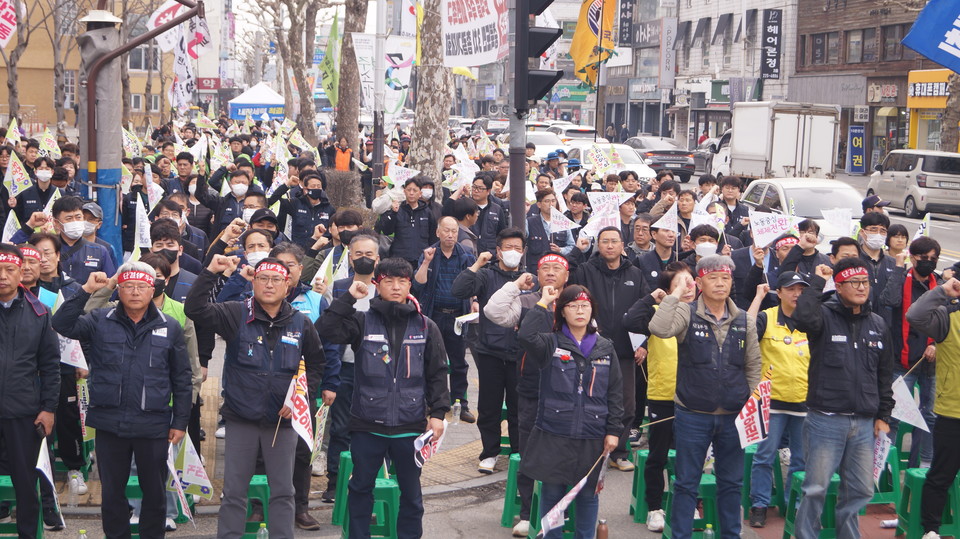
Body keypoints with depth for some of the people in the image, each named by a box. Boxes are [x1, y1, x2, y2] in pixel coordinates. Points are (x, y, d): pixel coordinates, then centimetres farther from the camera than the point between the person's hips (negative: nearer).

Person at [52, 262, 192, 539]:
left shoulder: (170, 328, 2)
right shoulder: (100, 321, 3)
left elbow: (182, 379, 5)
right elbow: (62, 324, -13)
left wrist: (180, 422, 2)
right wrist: (86, 291, -20)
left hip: (153, 425, 0)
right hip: (110, 423, 1)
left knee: (155, 492, 10)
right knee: (112, 491, 11)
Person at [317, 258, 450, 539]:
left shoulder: (425, 326, 4)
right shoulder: (362, 321, 0)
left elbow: (437, 373, 6)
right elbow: (326, 329, -15)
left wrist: (438, 412, -1)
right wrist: (348, 298, -16)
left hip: (410, 426, 1)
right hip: (367, 425, 0)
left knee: (411, 492, 11)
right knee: (361, 488, 12)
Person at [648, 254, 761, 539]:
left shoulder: (745, 321, 4)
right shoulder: (687, 314, -6)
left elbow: (753, 367, 11)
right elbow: (658, 328, -27)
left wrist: (750, 403, 5)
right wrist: (677, 292, -21)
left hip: (734, 416, 3)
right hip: (692, 416, -3)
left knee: (732, 482, 13)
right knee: (686, 483, 6)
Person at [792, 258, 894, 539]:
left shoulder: (877, 325, 11)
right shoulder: (825, 316, -4)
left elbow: (885, 375, 16)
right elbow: (804, 317, -30)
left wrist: (883, 415, 12)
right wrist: (817, 281, -18)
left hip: (864, 423, 5)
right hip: (826, 420, -5)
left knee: (860, 490, 10)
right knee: (816, 488, -2)